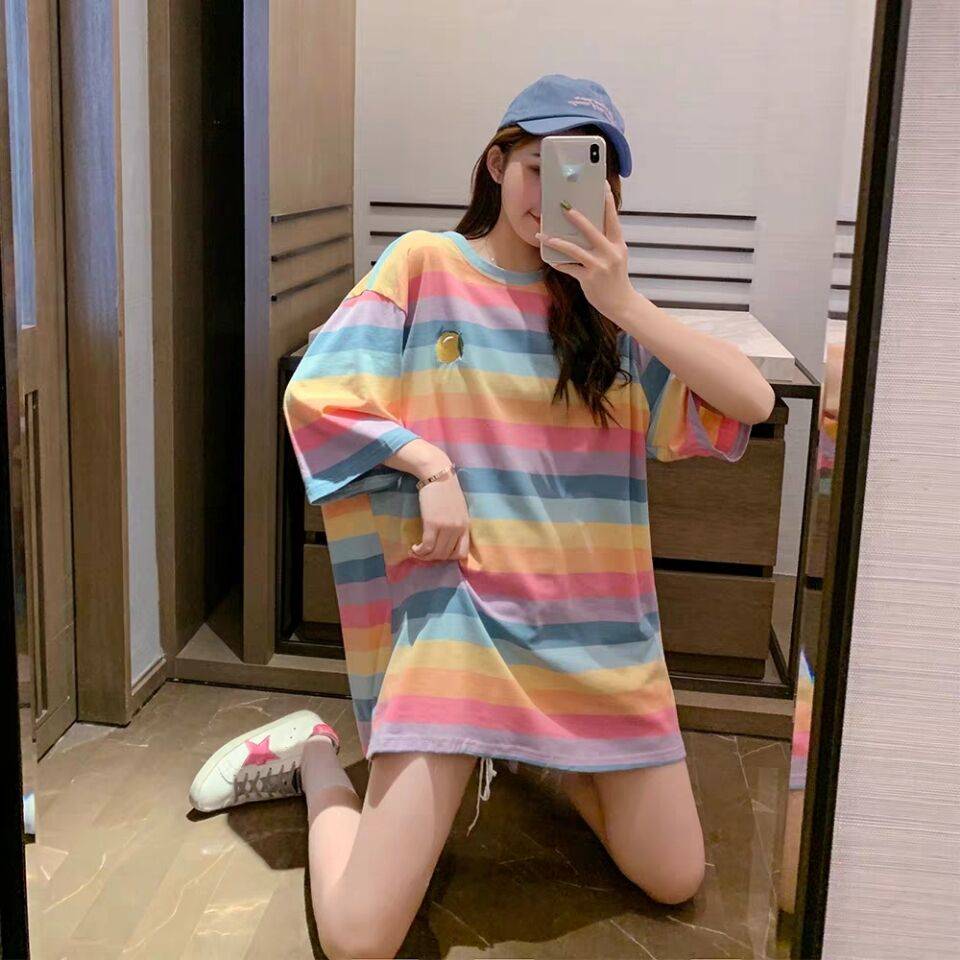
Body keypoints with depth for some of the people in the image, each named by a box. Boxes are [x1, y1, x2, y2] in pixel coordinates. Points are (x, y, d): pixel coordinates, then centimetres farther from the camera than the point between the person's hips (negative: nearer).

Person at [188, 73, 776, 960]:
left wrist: (625, 303, -14)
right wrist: (429, 462, -13)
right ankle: (315, 760, 20)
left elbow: (751, 401, -4)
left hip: (596, 624, 4)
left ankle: (540, 751, 32)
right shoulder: (426, 265, 2)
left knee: (675, 881, 9)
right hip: (460, 610, -3)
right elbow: (315, 394, -2)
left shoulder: (604, 306, 8)